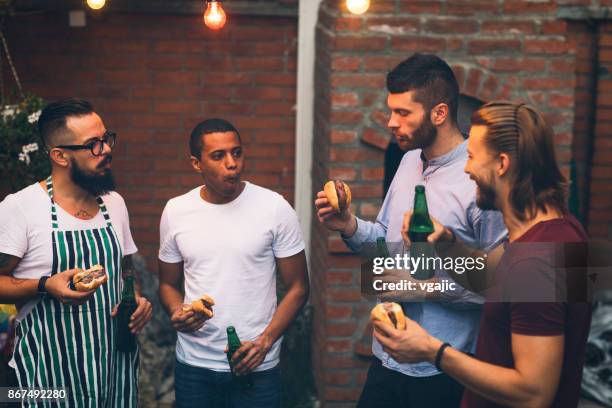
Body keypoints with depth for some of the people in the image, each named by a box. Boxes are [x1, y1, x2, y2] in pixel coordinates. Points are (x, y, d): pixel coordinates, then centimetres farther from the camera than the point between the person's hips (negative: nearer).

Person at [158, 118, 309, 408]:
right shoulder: (176, 211, 1)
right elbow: (169, 284, 11)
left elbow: (297, 287, -3)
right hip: (192, 366, 2)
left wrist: (265, 341, -15)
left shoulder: (275, 208, -7)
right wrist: (177, 314, -10)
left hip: (256, 369, -2)